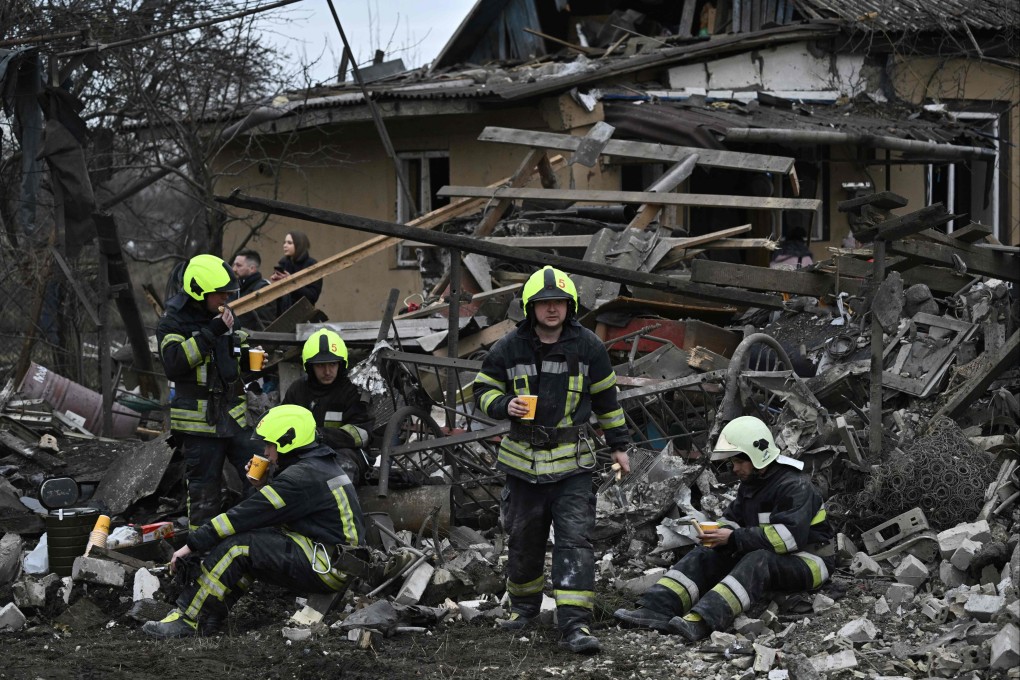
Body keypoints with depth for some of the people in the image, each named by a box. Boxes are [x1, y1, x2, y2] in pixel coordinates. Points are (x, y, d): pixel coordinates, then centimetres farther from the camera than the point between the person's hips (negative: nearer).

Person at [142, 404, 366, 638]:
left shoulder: (302, 476, -16)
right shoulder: (321, 465, 15)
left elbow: (244, 516, -16)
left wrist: (192, 545, -12)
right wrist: (263, 485, 7)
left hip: (328, 566, -10)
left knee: (238, 545, -15)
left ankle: (187, 620, -13)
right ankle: (209, 619, -3)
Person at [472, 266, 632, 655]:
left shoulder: (587, 346, 0)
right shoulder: (509, 348, -1)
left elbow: (605, 397, 11)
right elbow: (483, 390, 8)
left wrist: (618, 444, 14)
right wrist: (505, 405, -14)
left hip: (572, 462, -1)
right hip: (523, 459, 1)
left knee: (575, 539, -11)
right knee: (524, 539, 13)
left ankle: (575, 624, -14)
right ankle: (524, 605, 35)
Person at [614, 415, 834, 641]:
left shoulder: (794, 486, -17)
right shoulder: (750, 484, 13)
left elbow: (790, 535, -29)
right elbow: (732, 519, 17)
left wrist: (735, 539, -28)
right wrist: (721, 533, -9)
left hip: (806, 562, -9)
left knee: (758, 561, -39)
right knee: (704, 555, -9)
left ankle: (701, 622, -59)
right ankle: (655, 608, -31)